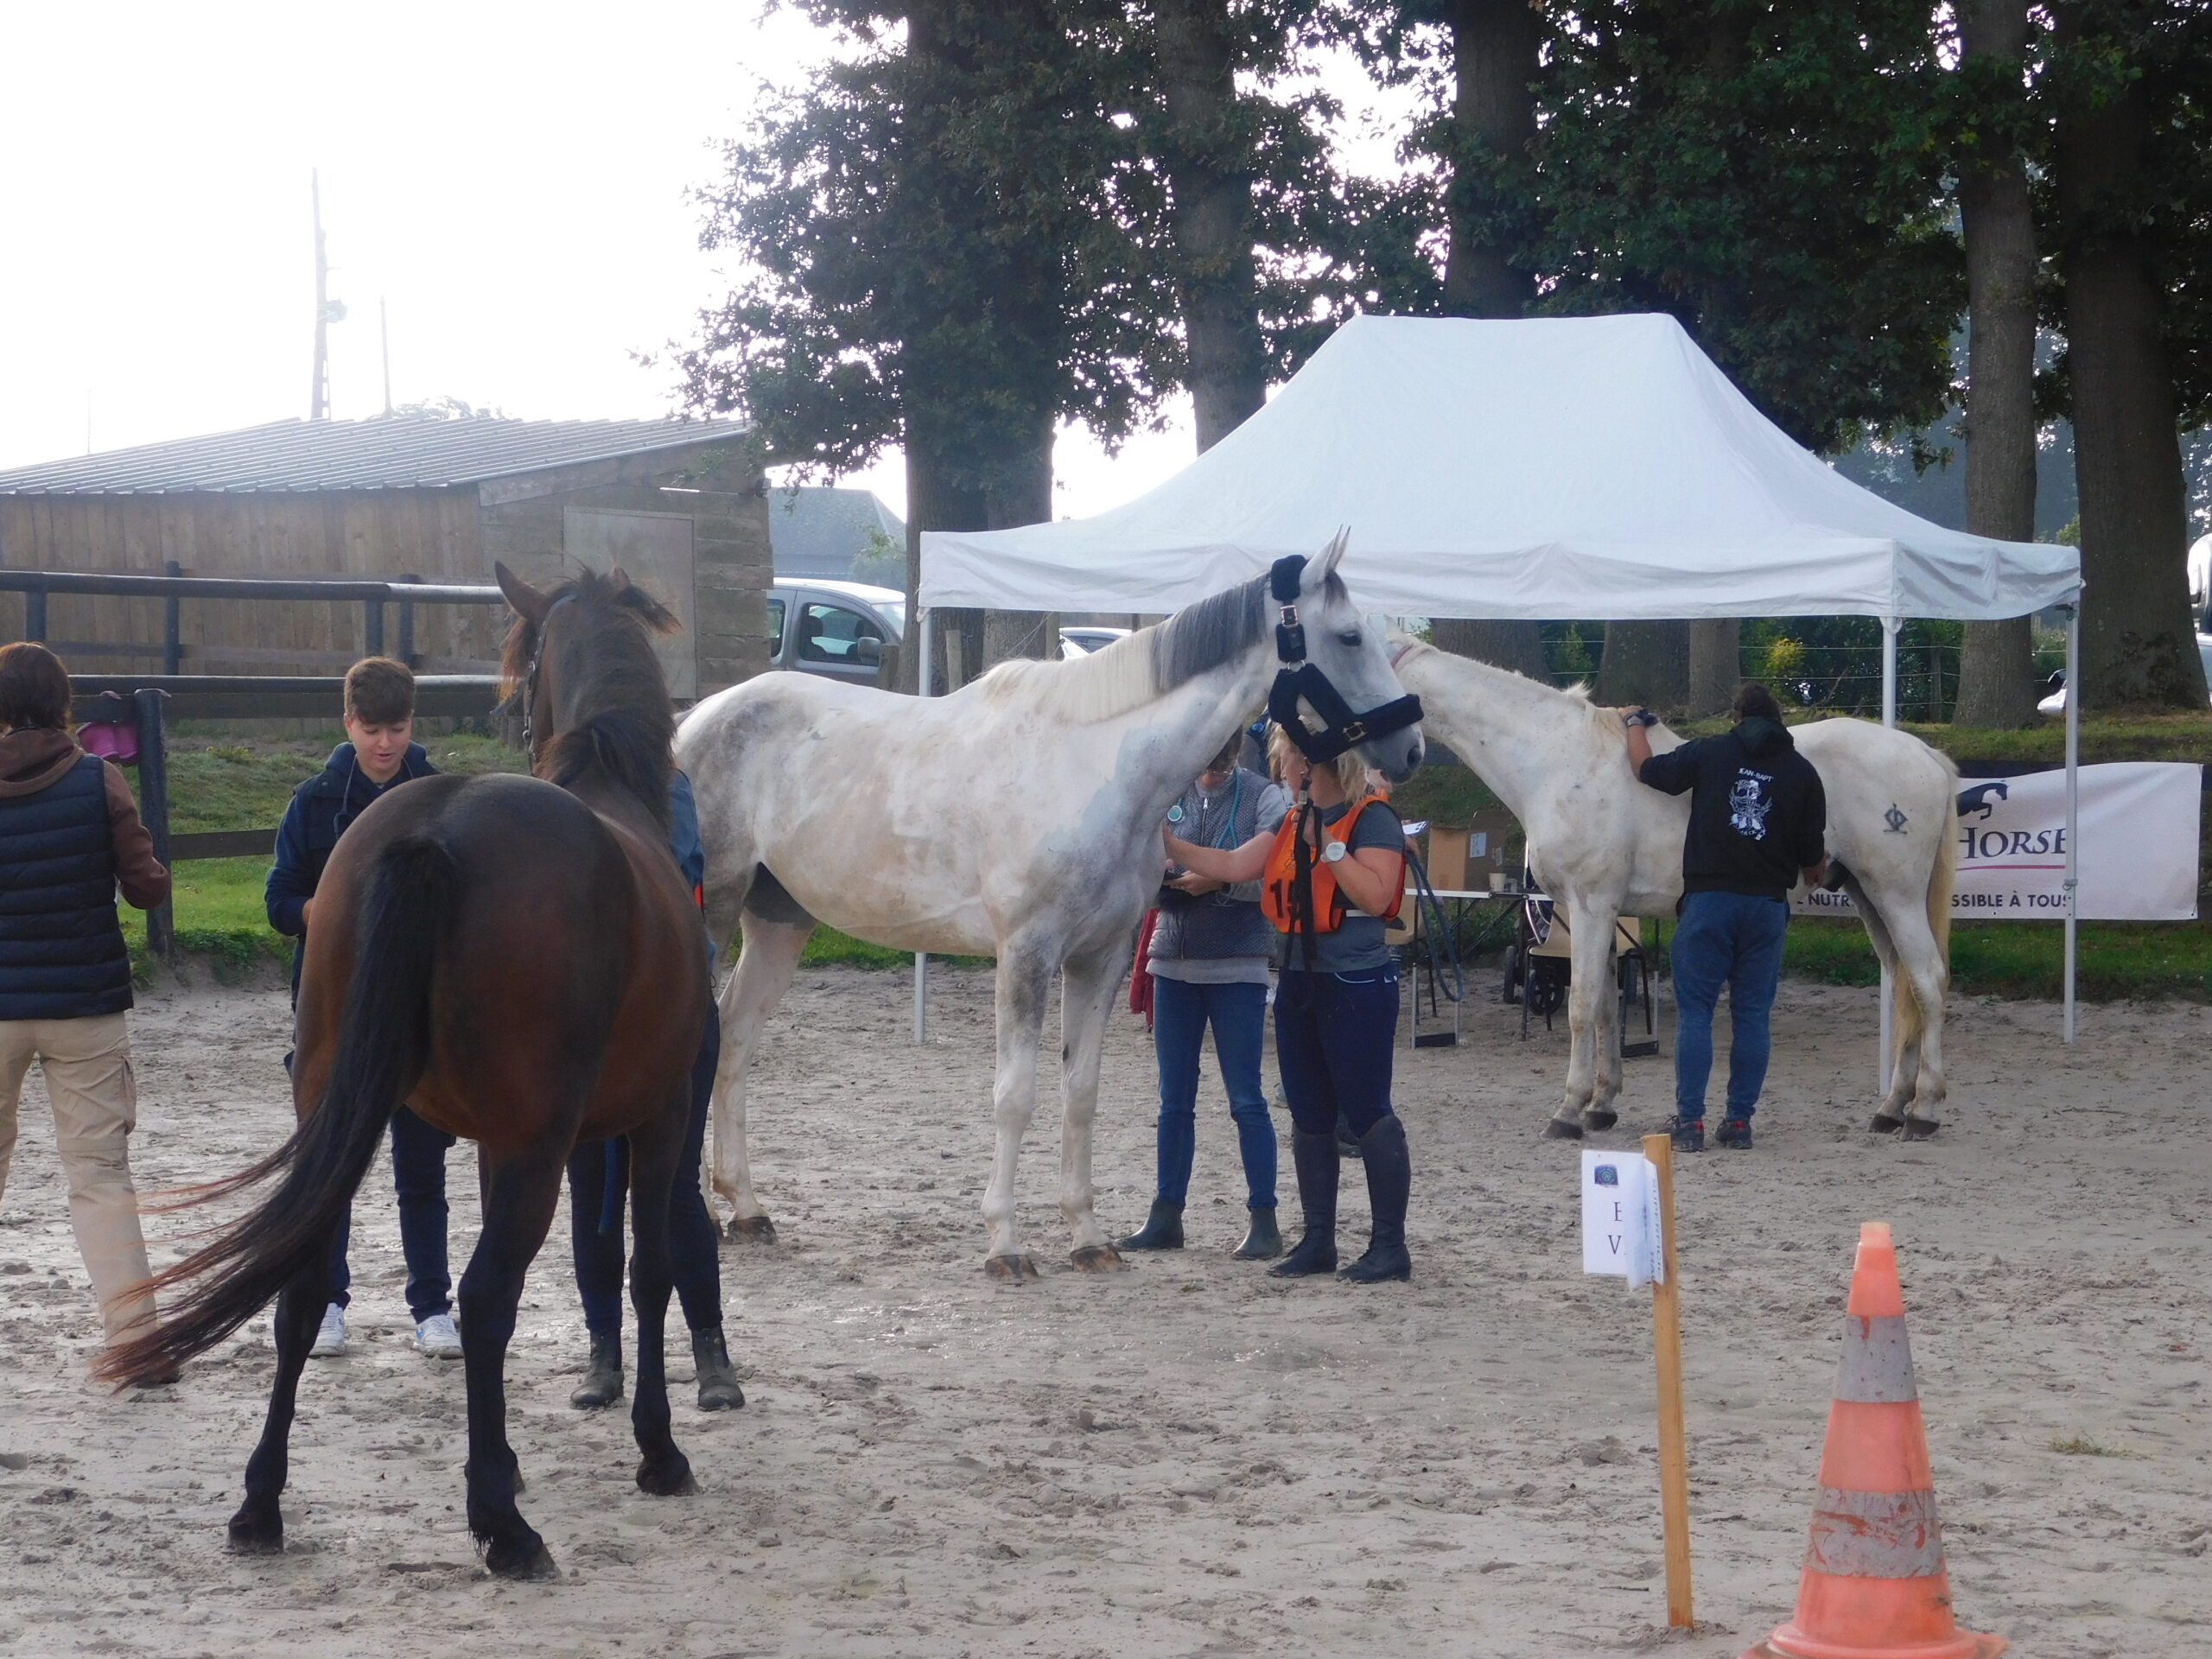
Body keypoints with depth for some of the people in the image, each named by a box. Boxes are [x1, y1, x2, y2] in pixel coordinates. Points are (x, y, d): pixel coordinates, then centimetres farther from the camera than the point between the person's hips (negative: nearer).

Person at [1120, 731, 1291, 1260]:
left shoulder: (1264, 798, -4)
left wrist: (1219, 881, -24)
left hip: (1237, 967, -4)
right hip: (1174, 961, 4)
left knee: (1246, 1099, -2)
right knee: (1174, 1100, 10)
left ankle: (1264, 1220, 3)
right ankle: (1166, 1217, 16)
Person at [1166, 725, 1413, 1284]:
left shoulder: (1371, 819, -10)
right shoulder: (1292, 822, 13)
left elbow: (1375, 895, -20)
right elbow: (1233, 865, 7)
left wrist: (1329, 844, -20)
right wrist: (1169, 844, 1)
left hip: (1357, 985, -8)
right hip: (1299, 983, 8)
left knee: (1366, 1111, -6)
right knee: (1309, 1116, 10)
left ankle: (1390, 1245, -1)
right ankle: (1318, 1240, 18)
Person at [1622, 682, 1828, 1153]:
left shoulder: (1709, 753, 0)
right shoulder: (1802, 772, 5)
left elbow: (1648, 769, 11)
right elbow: (1811, 855, 7)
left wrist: (1635, 725, 29)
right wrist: (1815, 871, 31)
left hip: (1708, 898, -2)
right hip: (1767, 902, 2)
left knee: (1694, 1009, 2)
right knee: (1752, 1013, 8)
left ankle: (1690, 1121, -2)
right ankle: (1740, 1121, 8)